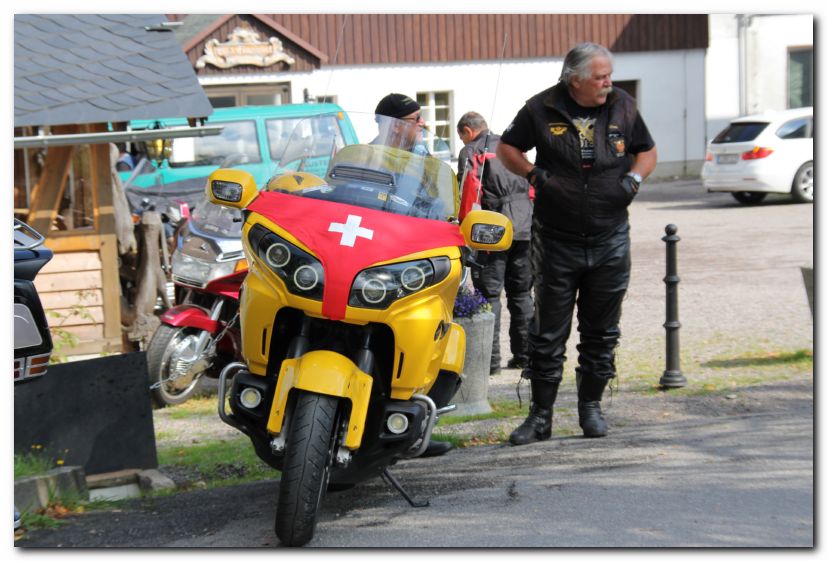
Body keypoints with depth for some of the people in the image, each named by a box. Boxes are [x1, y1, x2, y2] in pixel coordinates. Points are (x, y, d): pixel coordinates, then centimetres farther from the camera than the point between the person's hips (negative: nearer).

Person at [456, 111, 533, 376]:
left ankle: (490, 358, -6)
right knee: (521, 294, 13)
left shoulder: (471, 151, 1)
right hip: (524, 228, 6)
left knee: (490, 293, -3)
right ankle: (524, 354, 15)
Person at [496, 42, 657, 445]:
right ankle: (540, 416, 8)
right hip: (556, 242, -2)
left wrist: (634, 178, -3)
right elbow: (507, 147, 7)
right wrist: (534, 174, -9)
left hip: (610, 243, 2)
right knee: (548, 333, 1)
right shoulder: (542, 109, -5)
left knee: (601, 332, 9)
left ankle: (591, 406, 24)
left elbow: (647, 151, 16)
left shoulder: (623, 107, 3)